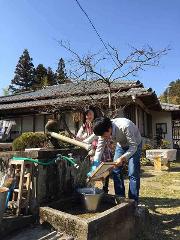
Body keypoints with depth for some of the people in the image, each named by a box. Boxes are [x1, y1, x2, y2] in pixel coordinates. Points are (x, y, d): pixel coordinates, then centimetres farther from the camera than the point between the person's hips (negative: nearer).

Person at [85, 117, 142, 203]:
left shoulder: (125, 126, -40)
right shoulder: (104, 131, -23)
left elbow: (133, 146, -32)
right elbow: (99, 149, -17)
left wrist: (122, 158, -43)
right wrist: (94, 168, -24)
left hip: (134, 145, -5)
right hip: (121, 145, 5)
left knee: (133, 173, -11)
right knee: (116, 171, 1)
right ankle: (120, 198, 15)